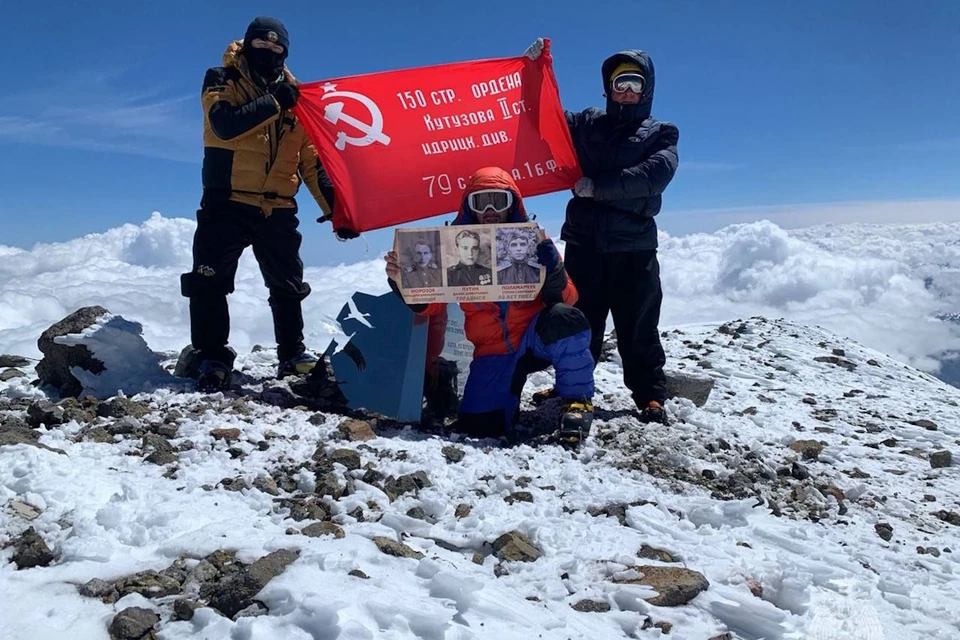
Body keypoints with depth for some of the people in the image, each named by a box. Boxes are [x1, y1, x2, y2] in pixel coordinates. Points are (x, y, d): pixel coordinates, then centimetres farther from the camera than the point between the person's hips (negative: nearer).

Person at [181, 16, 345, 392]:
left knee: (288, 287, 12)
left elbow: (311, 160, 9)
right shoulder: (221, 80, 3)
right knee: (209, 284, -8)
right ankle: (212, 359, 2)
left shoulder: (293, 95, 10)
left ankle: (292, 353, 27)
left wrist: (334, 206, 0)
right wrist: (274, 103, -18)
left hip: (278, 209, 4)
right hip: (227, 204, -3)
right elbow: (225, 124, -20)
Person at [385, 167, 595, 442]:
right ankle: (512, 382, 19)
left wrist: (552, 267, -29)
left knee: (564, 320, -34)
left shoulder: (532, 241, -2)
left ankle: (578, 399, -12)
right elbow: (430, 303, -1)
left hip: (537, 335, -1)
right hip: (494, 350, 2)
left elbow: (566, 299, -9)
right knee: (478, 425, -13)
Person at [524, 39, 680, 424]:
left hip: (635, 247, -2)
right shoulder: (586, 124, 16)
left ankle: (651, 397, 12)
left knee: (638, 329, 3)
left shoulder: (661, 133, 9)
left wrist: (598, 185, -17)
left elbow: (654, 175, -10)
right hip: (584, 242, 2)